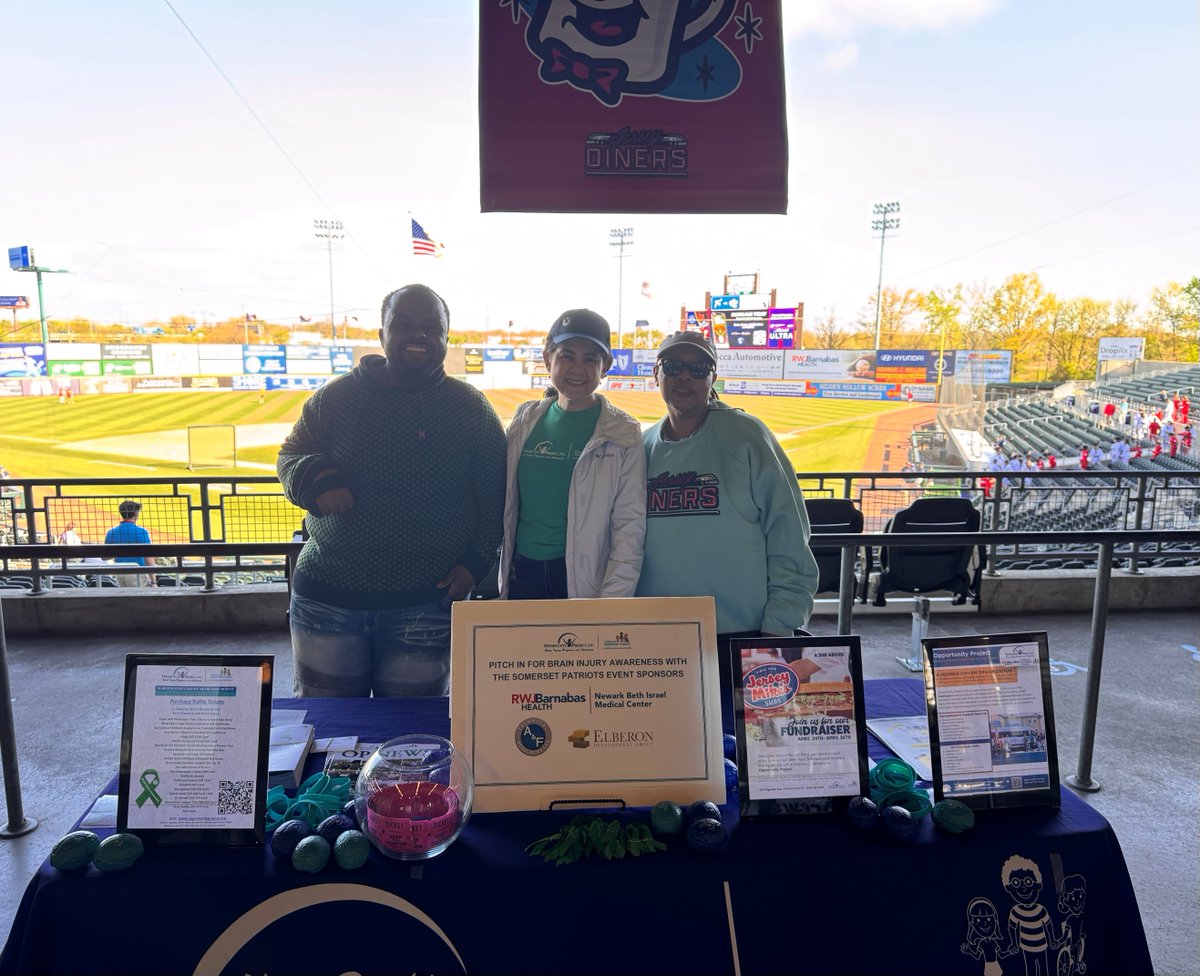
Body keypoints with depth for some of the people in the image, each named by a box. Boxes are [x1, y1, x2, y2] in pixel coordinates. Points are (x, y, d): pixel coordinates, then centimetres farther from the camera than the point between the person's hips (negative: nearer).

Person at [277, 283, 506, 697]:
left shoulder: (471, 408, 1)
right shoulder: (336, 397, 2)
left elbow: (494, 494, 5)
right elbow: (290, 457, 10)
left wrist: (477, 561, -6)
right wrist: (314, 479, -14)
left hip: (426, 602, -1)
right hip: (327, 597, 1)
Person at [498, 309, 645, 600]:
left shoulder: (623, 434, -5)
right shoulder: (526, 420, 6)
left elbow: (630, 526, -8)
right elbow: (503, 504, 10)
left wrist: (612, 604, -14)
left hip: (586, 579, -3)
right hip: (523, 574, 3)